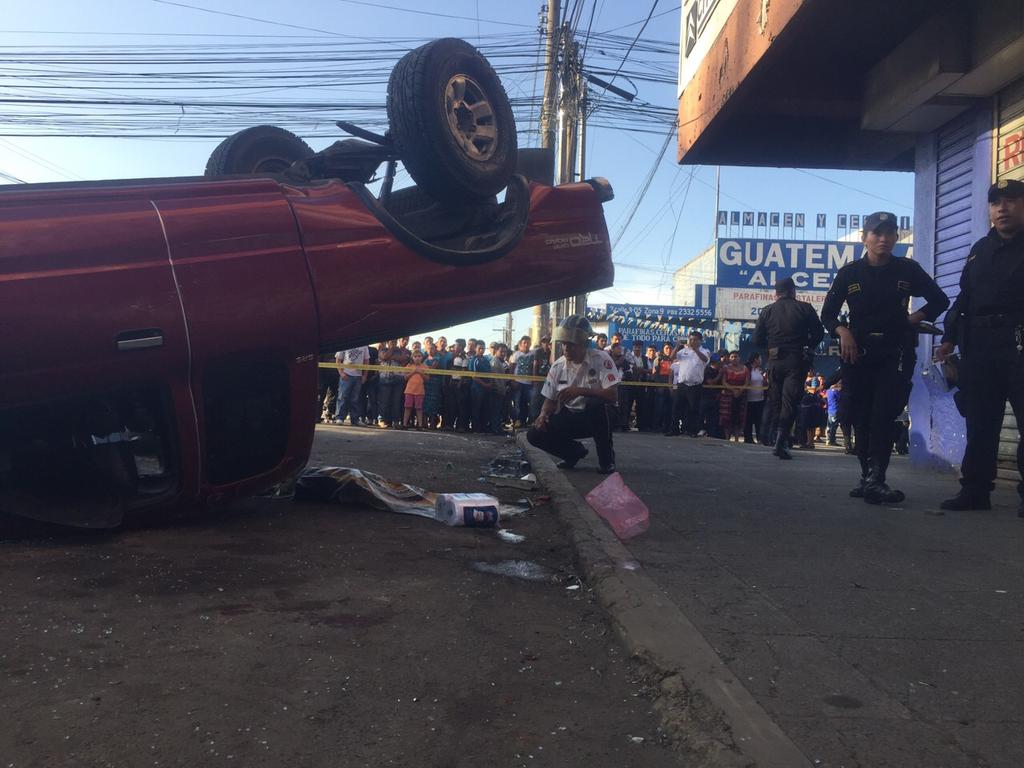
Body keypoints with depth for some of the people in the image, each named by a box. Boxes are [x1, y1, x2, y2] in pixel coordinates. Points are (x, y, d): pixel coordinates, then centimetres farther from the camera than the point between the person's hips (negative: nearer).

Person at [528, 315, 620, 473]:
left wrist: (580, 391, -37)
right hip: (570, 417, 4)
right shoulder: (558, 366, -3)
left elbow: (613, 395, -26)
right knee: (535, 434, -15)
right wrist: (543, 414, -18)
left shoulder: (601, 359, -17)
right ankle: (575, 451, 13)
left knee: (596, 404, -39)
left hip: (598, 417, -4)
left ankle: (606, 457, -15)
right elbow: (550, 400, 5)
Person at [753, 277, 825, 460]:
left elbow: (758, 339, 4)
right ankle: (782, 440, -21)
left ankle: (778, 437, 14)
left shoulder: (767, 311, 6)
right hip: (797, 360, -2)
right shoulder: (804, 308, 1)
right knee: (790, 400, -6)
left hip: (774, 361, 2)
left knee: (775, 401, 12)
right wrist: (808, 347, 18)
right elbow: (819, 333, 1)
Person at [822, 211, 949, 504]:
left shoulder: (908, 270, 4)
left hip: (895, 352, -1)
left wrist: (915, 318, -1)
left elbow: (940, 301, 15)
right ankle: (868, 477, 13)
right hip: (858, 352, 1)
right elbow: (828, 313, 8)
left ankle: (874, 479, -21)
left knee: (884, 415, -15)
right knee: (862, 417, 3)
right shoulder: (849, 273, 3)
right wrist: (843, 332, -10)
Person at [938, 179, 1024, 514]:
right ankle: (975, 490, 12)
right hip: (978, 344, 5)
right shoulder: (980, 249, 18)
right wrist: (950, 337, 14)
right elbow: (964, 297, 20)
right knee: (979, 422, 7)